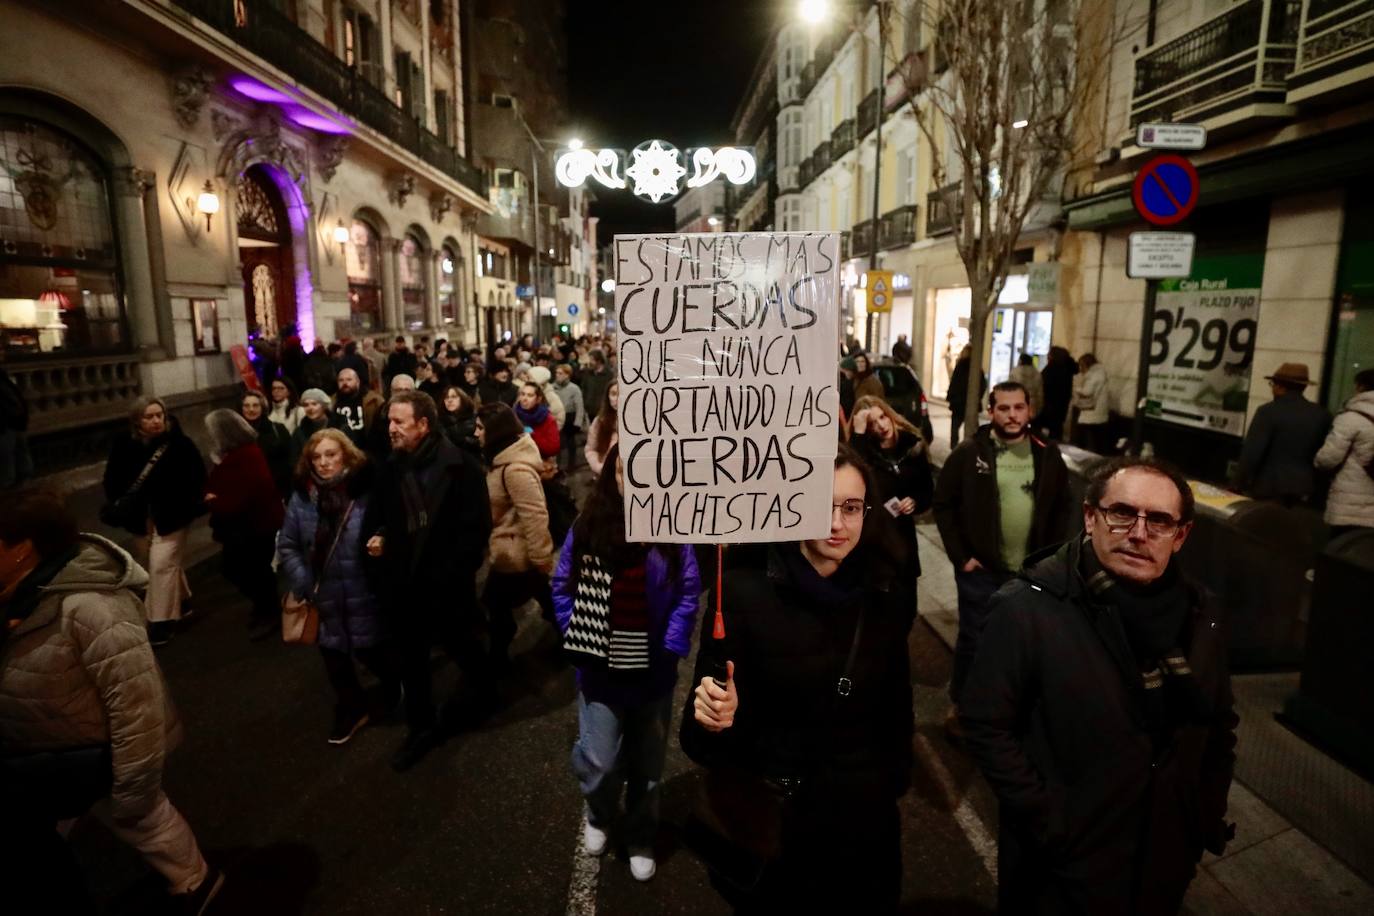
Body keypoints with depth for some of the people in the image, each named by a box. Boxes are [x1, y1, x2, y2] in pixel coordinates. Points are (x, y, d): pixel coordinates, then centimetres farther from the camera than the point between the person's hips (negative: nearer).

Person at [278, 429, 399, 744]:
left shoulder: (366, 491, -12)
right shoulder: (302, 496, -2)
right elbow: (287, 545, 5)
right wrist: (302, 583, -2)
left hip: (363, 592, -3)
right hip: (323, 596, 3)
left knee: (369, 649, 10)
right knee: (333, 654, 15)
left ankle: (393, 680, 43)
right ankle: (352, 709, 38)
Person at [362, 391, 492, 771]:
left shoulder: (458, 465, -15)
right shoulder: (391, 467, 2)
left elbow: (478, 524, -15)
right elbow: (376, 512, 15)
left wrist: (454, 568, -19)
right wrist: (374, 536, -5)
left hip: (447, 580, -4)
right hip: (403, 581, 5)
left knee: (462, 644, 17)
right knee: (411, 658, 15)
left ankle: (480, 695, 45)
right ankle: (421, 727, 32)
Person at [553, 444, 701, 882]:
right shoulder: (587, 526, -7)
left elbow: (688, 593, -6)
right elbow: (562, 587, -1)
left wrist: (672, 647, -14)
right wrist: (578, 641, -9)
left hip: (653, 671, 1)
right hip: (600, 671, 0)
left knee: (646, 765, 17)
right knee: (597, 764, -3)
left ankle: (640, 839, 44)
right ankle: (599, 815, 34)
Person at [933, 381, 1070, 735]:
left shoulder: (1047, 454, 1)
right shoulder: (969, 453, -8)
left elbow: (1061, 508, 9)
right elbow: (944, 504, -6)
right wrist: (960, 556, -9)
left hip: (1033, 571, 3)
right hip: (981, 569, -3)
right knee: (973, 638, 7)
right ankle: (959, 703, 26)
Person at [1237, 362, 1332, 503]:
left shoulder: (1268, 411, -12)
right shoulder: (1322, 415, 5)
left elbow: (1252, 452, -14)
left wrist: (1243, 482, -4)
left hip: (1269, 489, -5)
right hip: (1304, 491, 5)